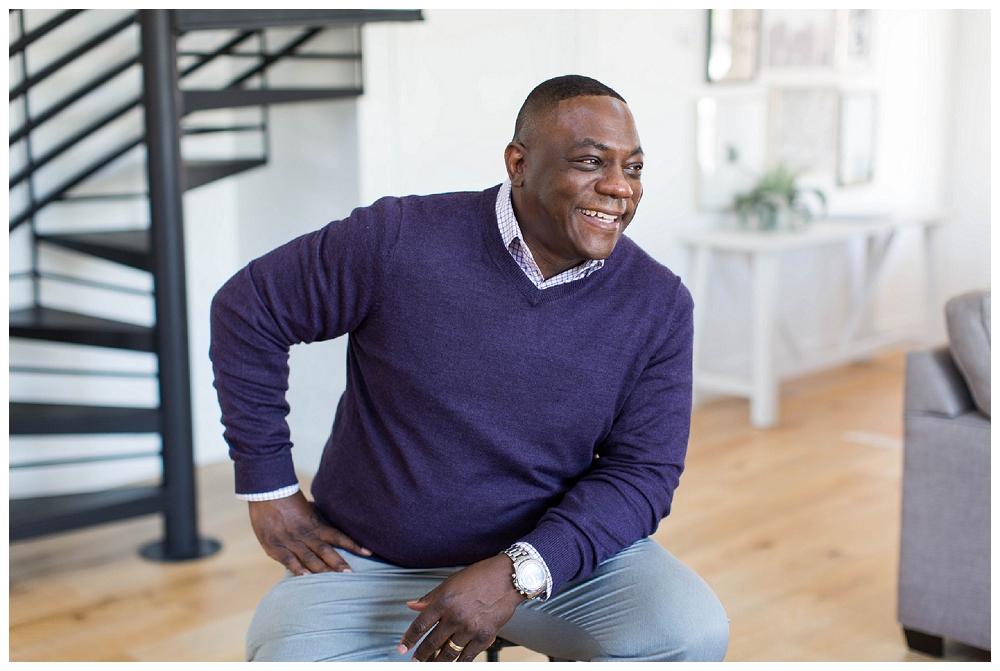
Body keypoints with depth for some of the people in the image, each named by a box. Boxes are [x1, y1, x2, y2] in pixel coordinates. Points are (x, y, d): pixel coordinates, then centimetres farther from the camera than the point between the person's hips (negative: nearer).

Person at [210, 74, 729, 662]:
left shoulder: (659, 305, -7)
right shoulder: (400, 243, -14)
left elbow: (643, 471, -7)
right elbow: (249, 308, -4)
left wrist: (517, 575, -22)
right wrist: (271, 490, -3)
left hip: (552, 552, 2)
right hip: (369, 561, -1)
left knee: (694, 631, -22)